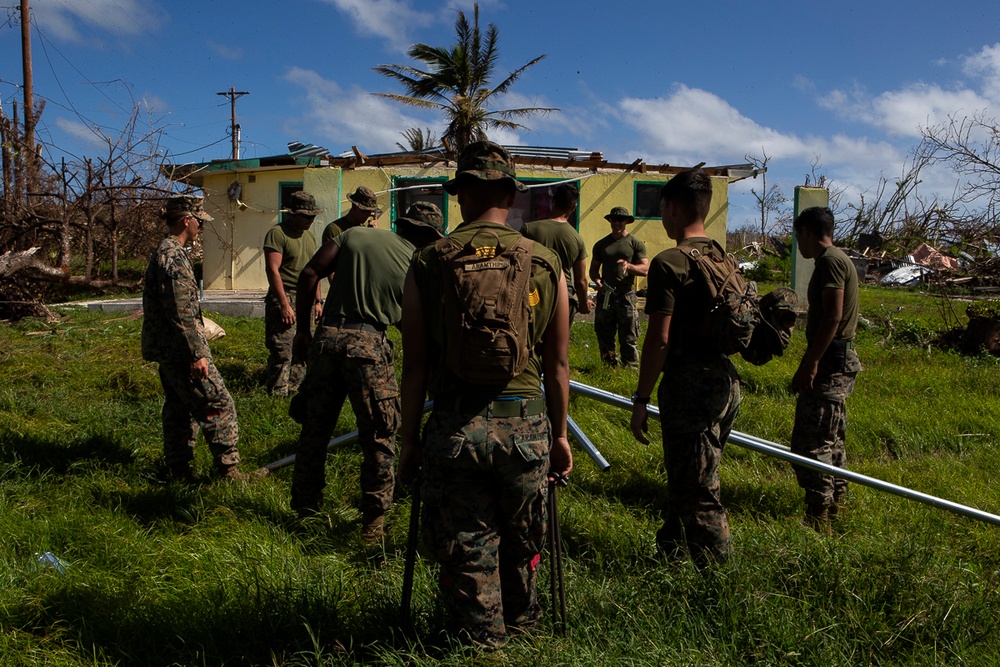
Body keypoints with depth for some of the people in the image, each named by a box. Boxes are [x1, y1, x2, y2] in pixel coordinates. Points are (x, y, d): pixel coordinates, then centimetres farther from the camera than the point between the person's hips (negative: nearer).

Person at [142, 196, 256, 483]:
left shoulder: (166, 253, 16)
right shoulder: (173, 257, -18)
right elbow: (181, 314, -23)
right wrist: (197, 354, -22)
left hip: (169, 352, 11)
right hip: (180, 351, -11)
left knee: (180, 410, 15)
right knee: (219, 406, -4)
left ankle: (178, 469, 22)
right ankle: (228, 469, 1)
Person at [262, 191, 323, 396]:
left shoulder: (309, 236, 18)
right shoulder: (277, 233, -9)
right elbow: (272, 270, -16)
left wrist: (317, 300, 17)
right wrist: (284, 304, -19)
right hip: (284, 299, -8)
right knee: (283, 352, -9)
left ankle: (294, 390, 20)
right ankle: (277, 394, -3)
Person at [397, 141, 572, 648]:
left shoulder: (428, 263, -2)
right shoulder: (546, 263, 1)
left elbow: (415, 367, -1)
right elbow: (557, 364, 5)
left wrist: (409, 440, 9)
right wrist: (560, 435, 16)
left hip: (454, 426, -2)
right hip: (526, 421, 2)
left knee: (465, 549, 15)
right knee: (521, 542, 23)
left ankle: (482, 640, 32)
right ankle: (520, 620, 46)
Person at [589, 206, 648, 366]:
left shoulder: (636, 244, 4)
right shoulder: (601, 245, 14)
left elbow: (645, 268, -3)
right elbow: (593, 268, 17)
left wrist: (629, 266, -23)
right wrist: (597, 280, -6)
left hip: (626, 295, -3)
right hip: (605, 294, 3)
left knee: (629, 336, -4)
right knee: (604, 335, 7)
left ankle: (630, 366, 2)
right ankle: (609, 366, 17)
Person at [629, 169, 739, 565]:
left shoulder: (670, 263, -14)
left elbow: (659, 340, -17)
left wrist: (640, 399, -10)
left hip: (690, 386, -9)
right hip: (726, 382, 9)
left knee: (697, 494, 0)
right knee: (683, 482, 21)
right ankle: (669, 557, 35)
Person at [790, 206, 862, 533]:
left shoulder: (830, 261, -13)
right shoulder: (838, 259, 18)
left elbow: (832, 316, -22)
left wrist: (810, 362, -22)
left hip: (830, 361, -11)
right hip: (839, 361, 11)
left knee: (810, 441, -9)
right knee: (831, 439, 18)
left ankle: (817, 518, -7)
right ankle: (835, 504, 28)